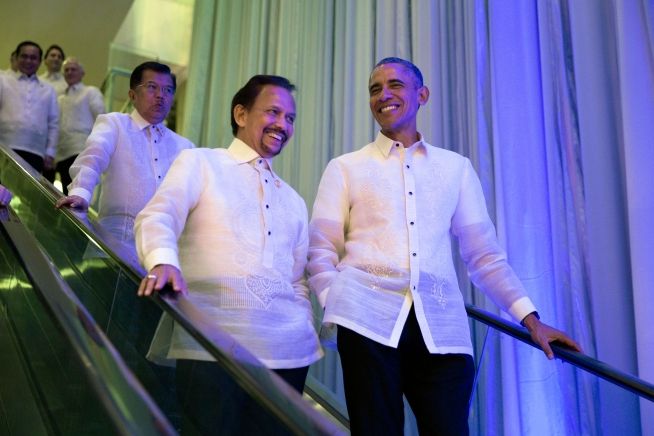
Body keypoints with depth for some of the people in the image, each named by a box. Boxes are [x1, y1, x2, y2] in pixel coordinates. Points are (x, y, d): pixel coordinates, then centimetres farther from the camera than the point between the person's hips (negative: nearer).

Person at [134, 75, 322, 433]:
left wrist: (309, 335, 10)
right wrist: (163, 262, -30)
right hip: (212, 347, -4)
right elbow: (157, 217, -9)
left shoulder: (294, 202, 21)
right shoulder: (199, 163, 7)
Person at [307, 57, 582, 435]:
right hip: (368, 316, -1)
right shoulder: (345, 169, 11)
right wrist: (335, 305, -7)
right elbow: (321, 249, 8)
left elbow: (484, 252, 14)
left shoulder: (457, 168, 16)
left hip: (442, 325, 1)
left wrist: (530, 317, 7)